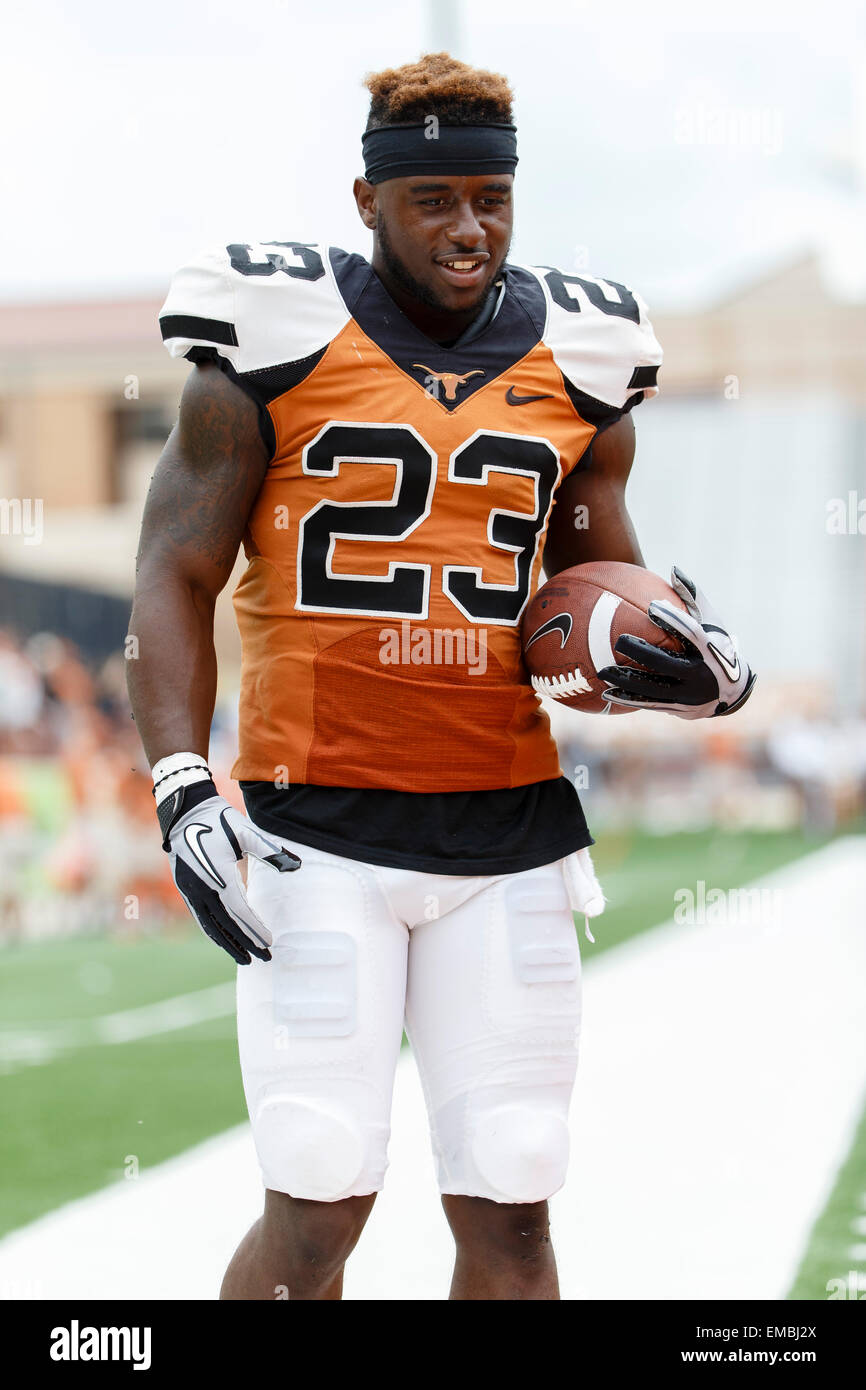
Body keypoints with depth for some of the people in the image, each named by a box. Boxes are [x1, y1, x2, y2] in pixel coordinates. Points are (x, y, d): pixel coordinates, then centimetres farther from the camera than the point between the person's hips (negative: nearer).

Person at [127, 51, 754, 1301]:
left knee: (510, 1212, 4)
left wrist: (696, 666, -1)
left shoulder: (576, 362, 10)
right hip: (319, 825, -3)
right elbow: (176, 574, 0)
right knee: (318, 1207, -7)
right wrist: (182, 788, -13)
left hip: (510, 825, 3)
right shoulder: (278, 343, -1)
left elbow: (604, 570, 21)